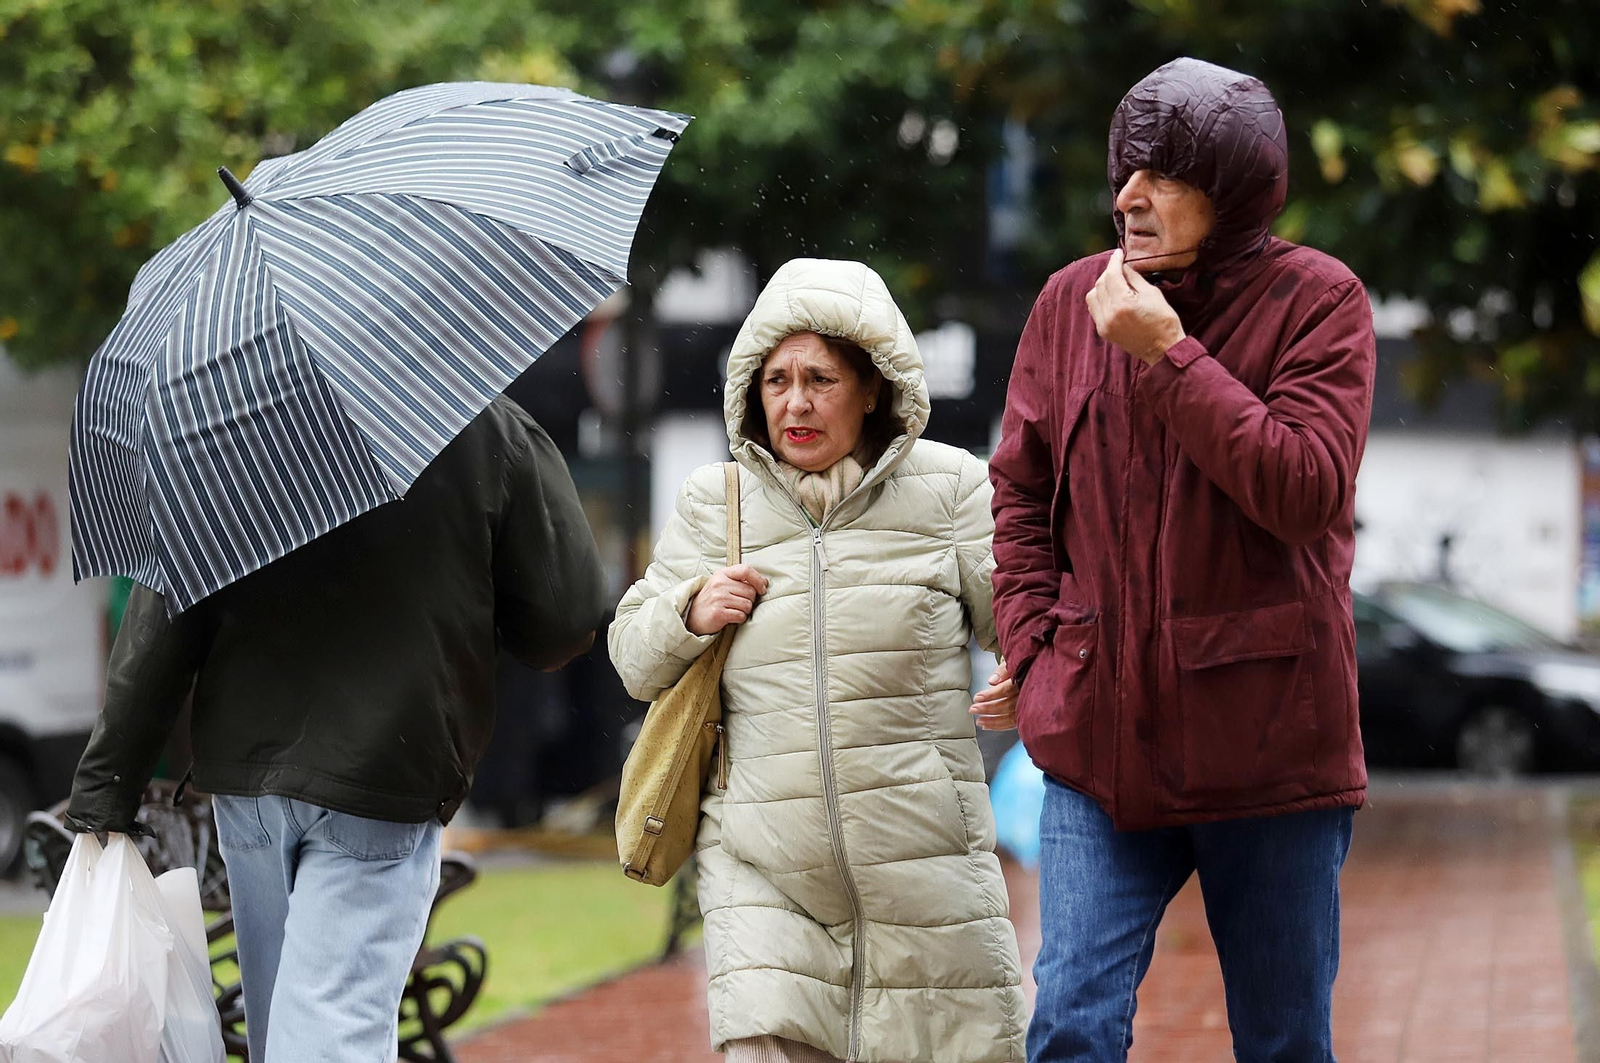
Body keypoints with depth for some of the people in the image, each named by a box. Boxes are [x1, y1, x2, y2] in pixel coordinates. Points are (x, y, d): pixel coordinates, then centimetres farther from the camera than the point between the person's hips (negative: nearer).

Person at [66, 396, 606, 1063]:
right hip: (389, 777, -4)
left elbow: (159, 630, -2)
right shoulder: (493, 432, -8)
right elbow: (566, 620, -4)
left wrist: (106, 783, 4)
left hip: (244, 762, 4)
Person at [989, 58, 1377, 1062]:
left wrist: (1167, 355, -18)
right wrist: (1038, 656, 0)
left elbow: (1307, 491, -18)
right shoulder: (1071, 302, 5)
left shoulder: (1318, 301, -5)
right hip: (1103, 738, 2)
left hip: (1269, 743, -2)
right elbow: (1020, 497, 12)